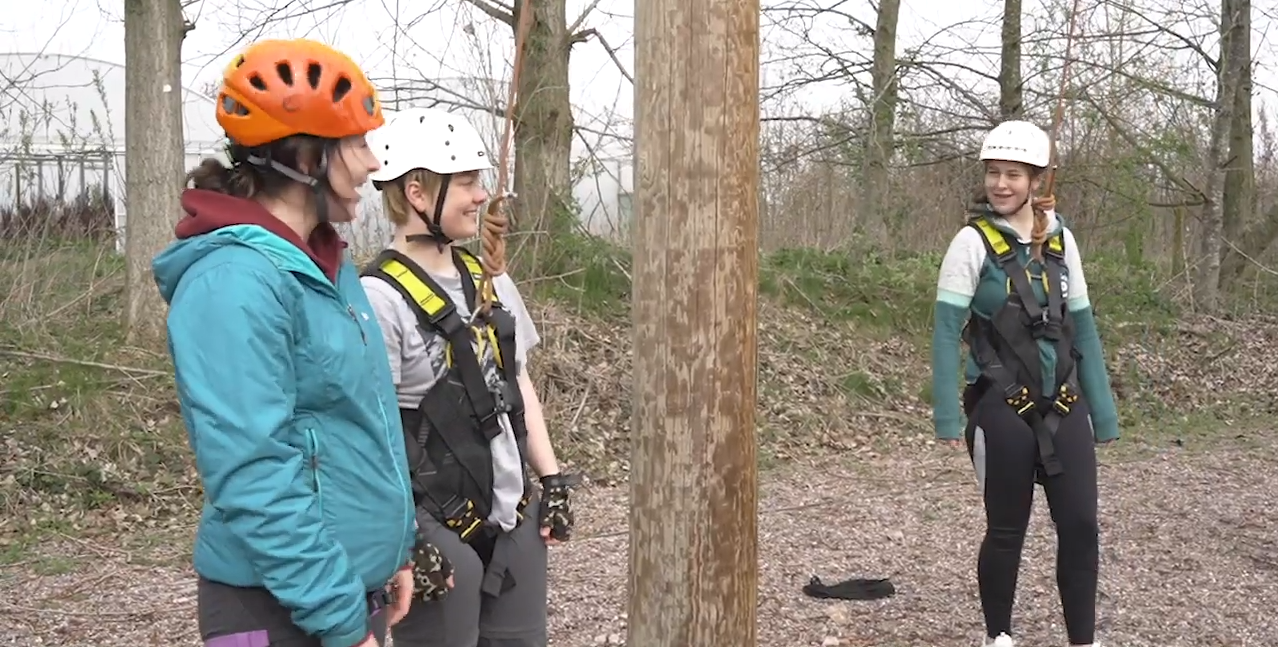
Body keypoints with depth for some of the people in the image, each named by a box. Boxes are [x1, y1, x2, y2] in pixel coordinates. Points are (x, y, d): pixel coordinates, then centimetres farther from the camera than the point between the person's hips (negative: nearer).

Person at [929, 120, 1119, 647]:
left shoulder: (1060, 239, 5)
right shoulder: (973, 241, -8)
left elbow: (1082, 327, 10)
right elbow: (946, 330, -11)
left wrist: (1102, 411, 9)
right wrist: (947, 416, -17)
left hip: (1063, 406, 4)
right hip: (1002, 410, -4)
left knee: (1081, 526, 1)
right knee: (1007, 530, 7)